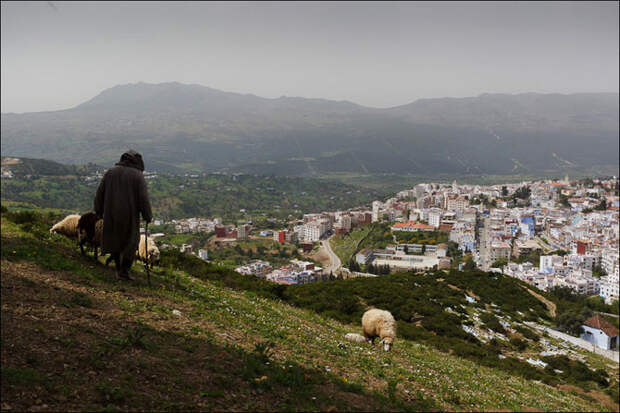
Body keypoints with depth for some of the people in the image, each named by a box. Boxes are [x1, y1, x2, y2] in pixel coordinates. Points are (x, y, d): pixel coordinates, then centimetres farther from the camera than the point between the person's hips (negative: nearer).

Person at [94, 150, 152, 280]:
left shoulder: (111, 172, 2)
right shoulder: (138, 176, -8)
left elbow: (100, 193, 3)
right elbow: (143, 198, -14)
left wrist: (99, 211, 13)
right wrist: (148, 216, -2)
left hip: (111, 213, 3)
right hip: (130, 215, -3)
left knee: (114, 239, 22)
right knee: (131, 242, 12)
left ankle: (119, 267, 28)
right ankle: (124, 271, 6)